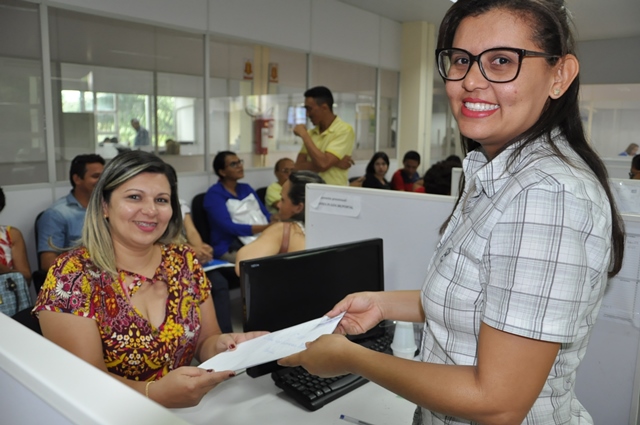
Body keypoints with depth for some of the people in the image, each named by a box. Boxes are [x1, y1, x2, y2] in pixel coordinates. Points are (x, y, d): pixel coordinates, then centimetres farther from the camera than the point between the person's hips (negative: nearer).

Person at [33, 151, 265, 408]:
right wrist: (156, 393, -32)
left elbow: (204, 341, 7)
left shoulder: (184, 261, 0)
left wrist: (219, 346, -14)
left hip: (186, 409, 5)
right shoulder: (72, 275, -10)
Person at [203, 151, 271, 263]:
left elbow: (265, 214, 13)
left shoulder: (246, 188, 19)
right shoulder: (214, 194, -2)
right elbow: (228, 227, -14)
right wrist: (266, 228, -23)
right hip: (230, 248, -7)